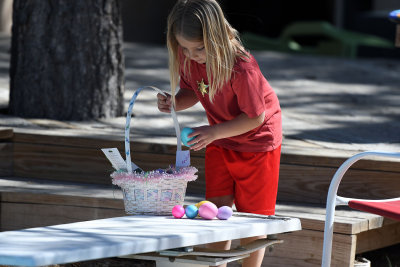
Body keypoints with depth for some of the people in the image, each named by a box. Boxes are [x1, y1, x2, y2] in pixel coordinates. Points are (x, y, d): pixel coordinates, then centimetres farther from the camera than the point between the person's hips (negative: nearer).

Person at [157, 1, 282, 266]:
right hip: (219, 141, 6)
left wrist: (214, 131, -32)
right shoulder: (187, 58, -16)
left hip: (257, 140, -6)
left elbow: (255, 116, -25)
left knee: (252, 216, 4)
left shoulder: (241, 67, -35)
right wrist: (174, 102, -20)